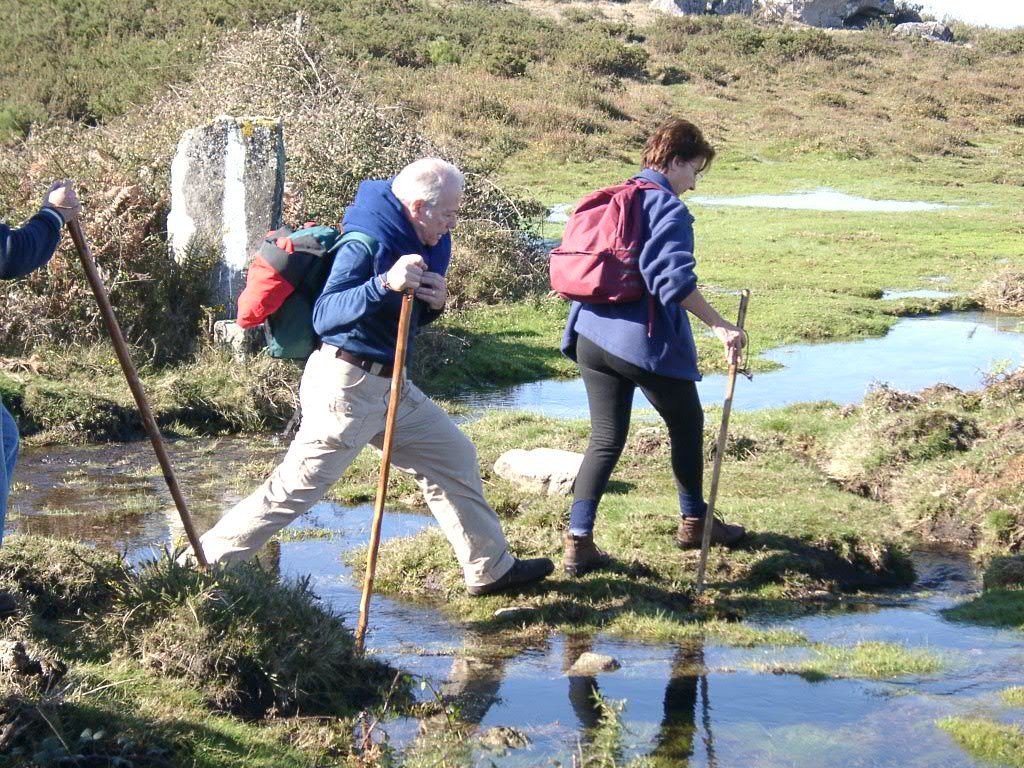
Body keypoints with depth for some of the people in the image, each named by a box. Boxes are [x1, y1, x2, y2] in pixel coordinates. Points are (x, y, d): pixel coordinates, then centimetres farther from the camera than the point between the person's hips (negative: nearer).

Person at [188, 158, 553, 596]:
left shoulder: (428, 245, 6)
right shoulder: (369, 242, -21)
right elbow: (324, 316, -30)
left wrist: (435, 302, -7)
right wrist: (384, 284, -43)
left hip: (388, 386, 9)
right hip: (346, 386, -9)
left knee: (453, 457, 15)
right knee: (295, 489, -6)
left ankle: (490, 569, 27)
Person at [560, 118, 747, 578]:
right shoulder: (668, 208, -11)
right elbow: (673, 278, -24)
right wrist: (720, 326, -23)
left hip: (591, 336, 7)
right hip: (645, 340, -7)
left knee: (605, 438, 9)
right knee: (687, 424, 16)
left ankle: (578, 540, -2)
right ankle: (694, 522, 30)